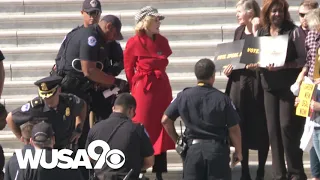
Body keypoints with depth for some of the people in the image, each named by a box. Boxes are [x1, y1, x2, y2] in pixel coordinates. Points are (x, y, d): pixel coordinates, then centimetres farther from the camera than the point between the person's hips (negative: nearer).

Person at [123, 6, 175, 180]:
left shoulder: (162, 41, 9)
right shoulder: (134, 43, -8)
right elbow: (129, 71, 0)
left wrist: (157, 79, 12)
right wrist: (135, 89, 5)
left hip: (162, 87, 6)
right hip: (144, 89, -6)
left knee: (161, 130, 6)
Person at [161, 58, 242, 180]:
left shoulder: (184, 96, -1)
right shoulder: (222, 99, -8)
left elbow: (166, 120, 4)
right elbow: (234, 129, -6)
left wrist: (176, 140, 17)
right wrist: (238, 152, 8)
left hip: (193, 148, 2)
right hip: (217, 147, -1)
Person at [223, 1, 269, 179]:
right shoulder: (239, 31, 11)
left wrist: (259, 64, -29)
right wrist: (229, 67, 1)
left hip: (258, 83, -5)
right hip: (239, 82, 5)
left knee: (260, 127, 2)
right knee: (241, 126, 5)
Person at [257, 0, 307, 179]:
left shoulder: (293, 31, -5)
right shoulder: (261, 33, 9)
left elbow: (303, 59, -8)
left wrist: (282, 66, -20)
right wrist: (264, 65, -8)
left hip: (289, 87, -5)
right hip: (269, 87, 5)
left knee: (288, 127, -9)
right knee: (273, 129, 4)